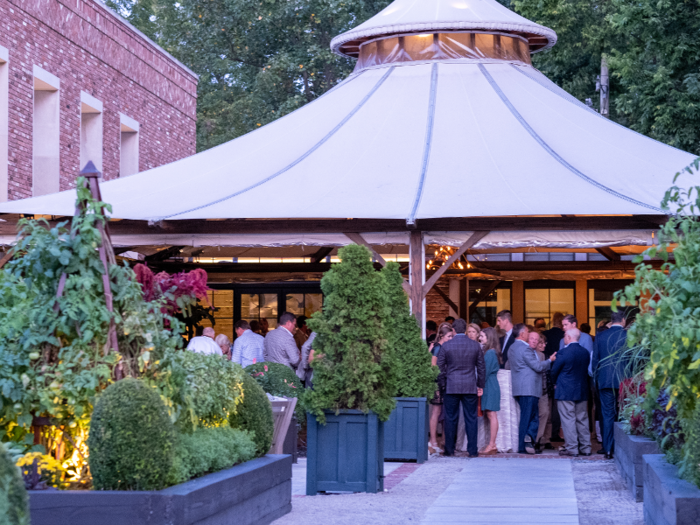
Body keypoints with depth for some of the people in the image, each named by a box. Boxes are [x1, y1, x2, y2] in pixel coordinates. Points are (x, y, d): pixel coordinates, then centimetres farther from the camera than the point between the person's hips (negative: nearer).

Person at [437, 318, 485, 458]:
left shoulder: (446, 346, -3)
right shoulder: (475, 345, 2)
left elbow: (440, 368, 0)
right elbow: (481, 367, 7)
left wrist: (441, 384, 11)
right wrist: (480, 385, 16)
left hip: (451, 387, -1)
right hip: (470, 387, 1)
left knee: (451, 419, 6)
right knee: (471, 419, 4)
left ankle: (449, 449, 9)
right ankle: (472, 450, 3)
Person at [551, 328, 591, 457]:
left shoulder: (564, 352, -14)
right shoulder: (585, 352, 4)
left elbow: (555, 370, -6)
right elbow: (586, 370, 9)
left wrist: (555, 383, 12)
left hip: (565, 392, -6)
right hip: (582, 391, 6)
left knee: (568, 420, -1)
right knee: (582, 420, 11)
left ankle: (572, 448, -2)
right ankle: (585, 448, 14)